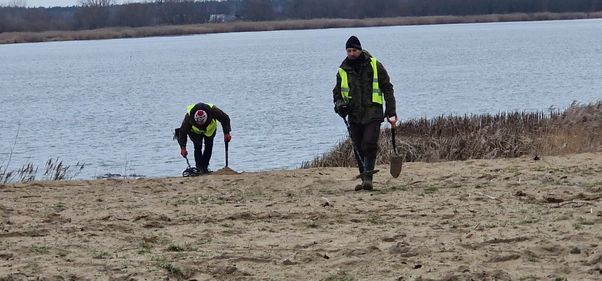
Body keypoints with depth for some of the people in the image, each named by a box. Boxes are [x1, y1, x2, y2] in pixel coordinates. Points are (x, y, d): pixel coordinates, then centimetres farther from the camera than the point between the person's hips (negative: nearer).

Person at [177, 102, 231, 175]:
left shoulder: (213, 111, -40)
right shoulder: (189, 116, -39)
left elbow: (225, 119, -22)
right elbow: (183, 131, -27)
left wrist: (227, 133, -29)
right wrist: (183, 147, -30)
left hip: (210, 130, 1)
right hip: (195, 132, -1)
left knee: (209, 147, -6)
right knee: (198, 147, -16)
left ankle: (205, 168, 4)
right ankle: (200, 168, -12)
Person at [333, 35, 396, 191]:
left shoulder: (374, 66, 0)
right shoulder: (343, 70, 8)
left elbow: (387, 88, 5)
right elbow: (337, 92, 21)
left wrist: (391, 111, 0)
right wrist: (339, 104, -1)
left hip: (373, 114, -4)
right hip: (354, 116, 4)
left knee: (369, 145, -15)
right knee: (359, 149, 5)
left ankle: (368, 178, -20)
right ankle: (364, 179, 12)